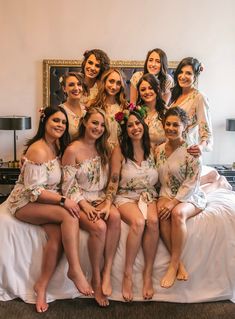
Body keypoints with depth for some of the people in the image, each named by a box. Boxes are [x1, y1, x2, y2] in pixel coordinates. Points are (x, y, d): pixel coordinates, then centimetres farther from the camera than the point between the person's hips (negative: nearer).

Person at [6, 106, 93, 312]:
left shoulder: (57, 145, 7)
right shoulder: (38, 150, -20)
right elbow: (34, 191, -22)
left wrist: (63, 200, 0)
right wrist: (63, 201, -26)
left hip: (46, 201, 7)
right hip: (26, 203, -7)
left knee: (58, 234, -21)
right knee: (69, 215, -29)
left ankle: (42, 286, -6)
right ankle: (75, 270, -17)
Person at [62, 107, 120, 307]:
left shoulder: (103, 149, 9)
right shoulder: (73, 150, -8)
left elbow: (109, 182, 7)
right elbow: (69, 186, -9)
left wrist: (108, 203, -9)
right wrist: (85, 206, -19)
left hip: (101, 199, 5)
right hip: (80, 202, -4)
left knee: (115, 216, -29)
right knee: (99, 227, -31)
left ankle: (107, 272, -19)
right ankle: (96, 279, -10)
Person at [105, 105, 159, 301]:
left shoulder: (153, 150, 6)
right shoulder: (120, 151, -3)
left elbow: (159, 180, 11)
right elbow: (113, 182, -4)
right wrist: (108, 204, -15)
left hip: (149, 196, 2)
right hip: (126, 197, -2)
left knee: (153, 221, -31)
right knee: (138, 222, -34)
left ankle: (148, 274, -17)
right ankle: (128, 274, -17)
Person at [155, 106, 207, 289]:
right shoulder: (159, 150, 6)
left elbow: (192, 182, -15)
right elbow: (159, 178, 9)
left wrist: (174, 202, -23)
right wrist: (163, 199, -6)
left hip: (191, 197, -4)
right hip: (167, 194, 4)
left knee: (177, 213, -34)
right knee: (162, 214, -29)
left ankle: (174, 265, -20)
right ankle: (179, 263, -19)